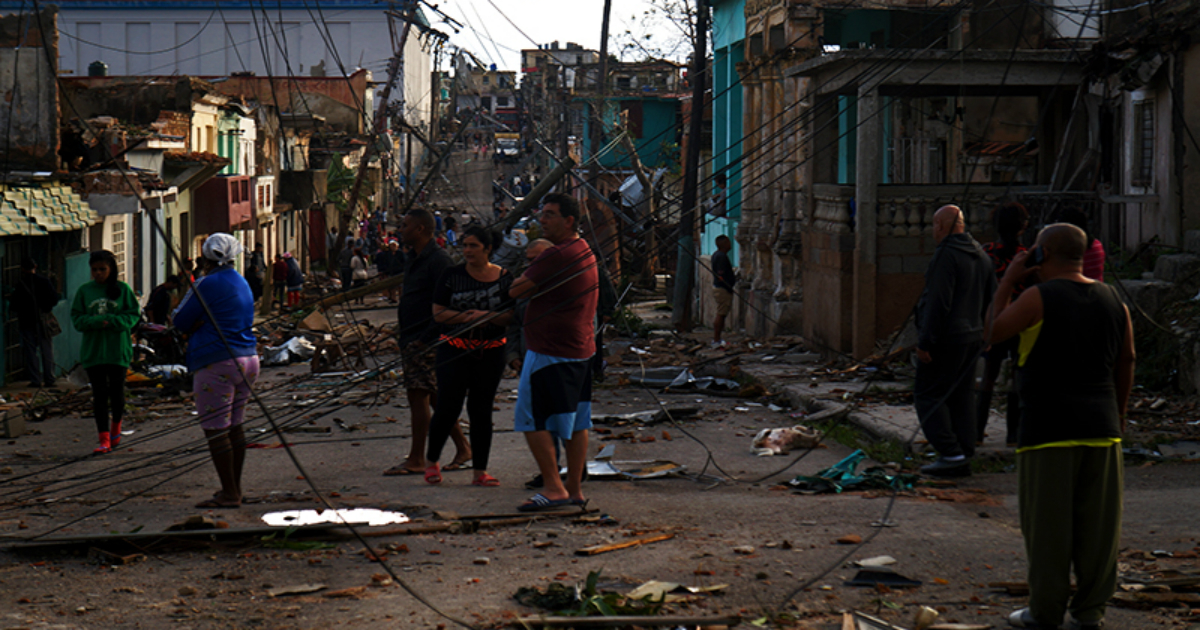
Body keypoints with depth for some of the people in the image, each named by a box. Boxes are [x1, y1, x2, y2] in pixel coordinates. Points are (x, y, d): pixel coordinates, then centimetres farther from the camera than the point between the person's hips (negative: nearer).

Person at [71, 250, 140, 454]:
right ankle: (104, 439, -2)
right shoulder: (84, 291, 4)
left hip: (118, 351, -1)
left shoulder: (122, 289, 0)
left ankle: (116, 428, 33)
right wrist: (95, 322, -17)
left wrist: (111, 321, -17)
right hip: (93, 351, 1)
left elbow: (133, 315, -2)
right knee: (99, 395, -2)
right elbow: (76, 318, 2)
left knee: (117, 392, 6)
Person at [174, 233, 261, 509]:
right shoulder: (242, 283, 15)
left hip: (217, 364, -9)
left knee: (216, 430, -5)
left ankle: (229, 494, -6)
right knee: (234, 425, 17)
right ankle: (235, 487, 24)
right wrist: (200, 323, 8)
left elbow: (181, 321, -4)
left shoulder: (207, 285, -11)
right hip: (247, 359, 9)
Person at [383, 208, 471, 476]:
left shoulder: (438, 260, -14)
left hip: (427, 341, -10)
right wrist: (404, 339, 16)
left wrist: (424, 339, -21)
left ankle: (416, 459, -4)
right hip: (411, 339, 10)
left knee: (418, 395, -8)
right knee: (433, 396, 13)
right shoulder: (412, 259, 17)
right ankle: (462, 448, 20)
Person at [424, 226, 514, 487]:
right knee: (448, 408, -5)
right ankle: (431, 460, 16)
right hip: (454, 350, -1)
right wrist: (466, 317, -17)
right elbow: (438, 313, -3)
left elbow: (510, 316, 2)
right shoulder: (452, 276, 0)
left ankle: (480, 471, 9)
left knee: (482, 410, 5)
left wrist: (486, 317, -16)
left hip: (490, 352, 1)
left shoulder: (504, 278, 2)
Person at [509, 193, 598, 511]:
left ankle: (554, 487, -7)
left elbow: (516, 290, -13)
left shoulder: (557, 255, -18)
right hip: (581, 350, 10)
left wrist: (526, 280, 6)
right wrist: (533, 282, 7)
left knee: (532, 419, -4)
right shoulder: (584, 252, 13)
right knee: (576, 422, 12)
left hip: (550, 351, -10)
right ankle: (575, 489, 17)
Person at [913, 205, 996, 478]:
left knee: (928, 394, -3)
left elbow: (938, 302, -21)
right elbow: (990, 301, 20)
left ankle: (951, 454, -10)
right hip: (971, 337, 9)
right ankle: (964, 459, 12)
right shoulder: (981, 255, 14)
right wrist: (982, 334, 23)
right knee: (961, 396, 13)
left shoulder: (946, 254, -15)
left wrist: (925, 341, -19)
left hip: (946, 339, -9)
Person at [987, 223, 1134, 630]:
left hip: (1048, 427, -5)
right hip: (1100, 427, 5)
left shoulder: (1039, 298, -10)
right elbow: (1126, 364, 15)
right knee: (1097, 523, 10)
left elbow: (993, 333, 1)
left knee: (1047, 524, 2)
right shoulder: (1113, 301, 9)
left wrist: (1007, 282, 7)